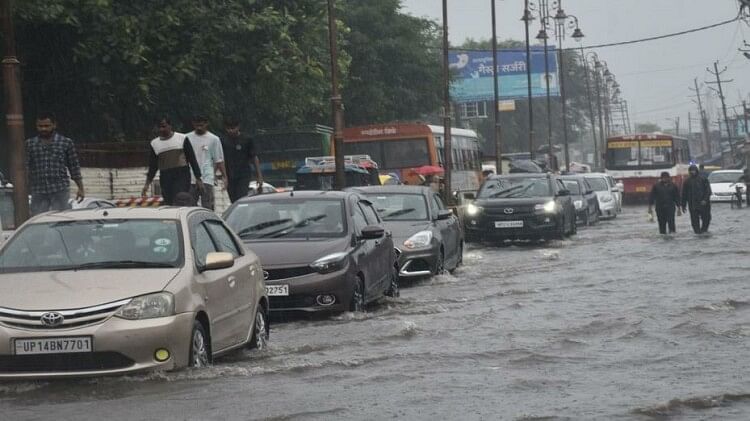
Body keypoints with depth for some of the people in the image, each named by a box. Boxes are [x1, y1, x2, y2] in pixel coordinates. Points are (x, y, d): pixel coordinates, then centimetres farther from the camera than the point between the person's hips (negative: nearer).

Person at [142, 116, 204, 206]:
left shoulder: (182, 139, 2)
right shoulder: (154, 144, 11)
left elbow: (192, 160, 3)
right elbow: (152, 166, 14)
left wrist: (198, 179, -1)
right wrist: (147, 184, 6)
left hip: (182, 176, -4)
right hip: (165, 178, 4)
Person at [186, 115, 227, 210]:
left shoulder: (213, 139, 3)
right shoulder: (187, 138, 8)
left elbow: (219, 160, 4)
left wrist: (224, 176, -2)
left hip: (206, 179, -2)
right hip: (190, 180, 2)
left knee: (207, 208, -4)